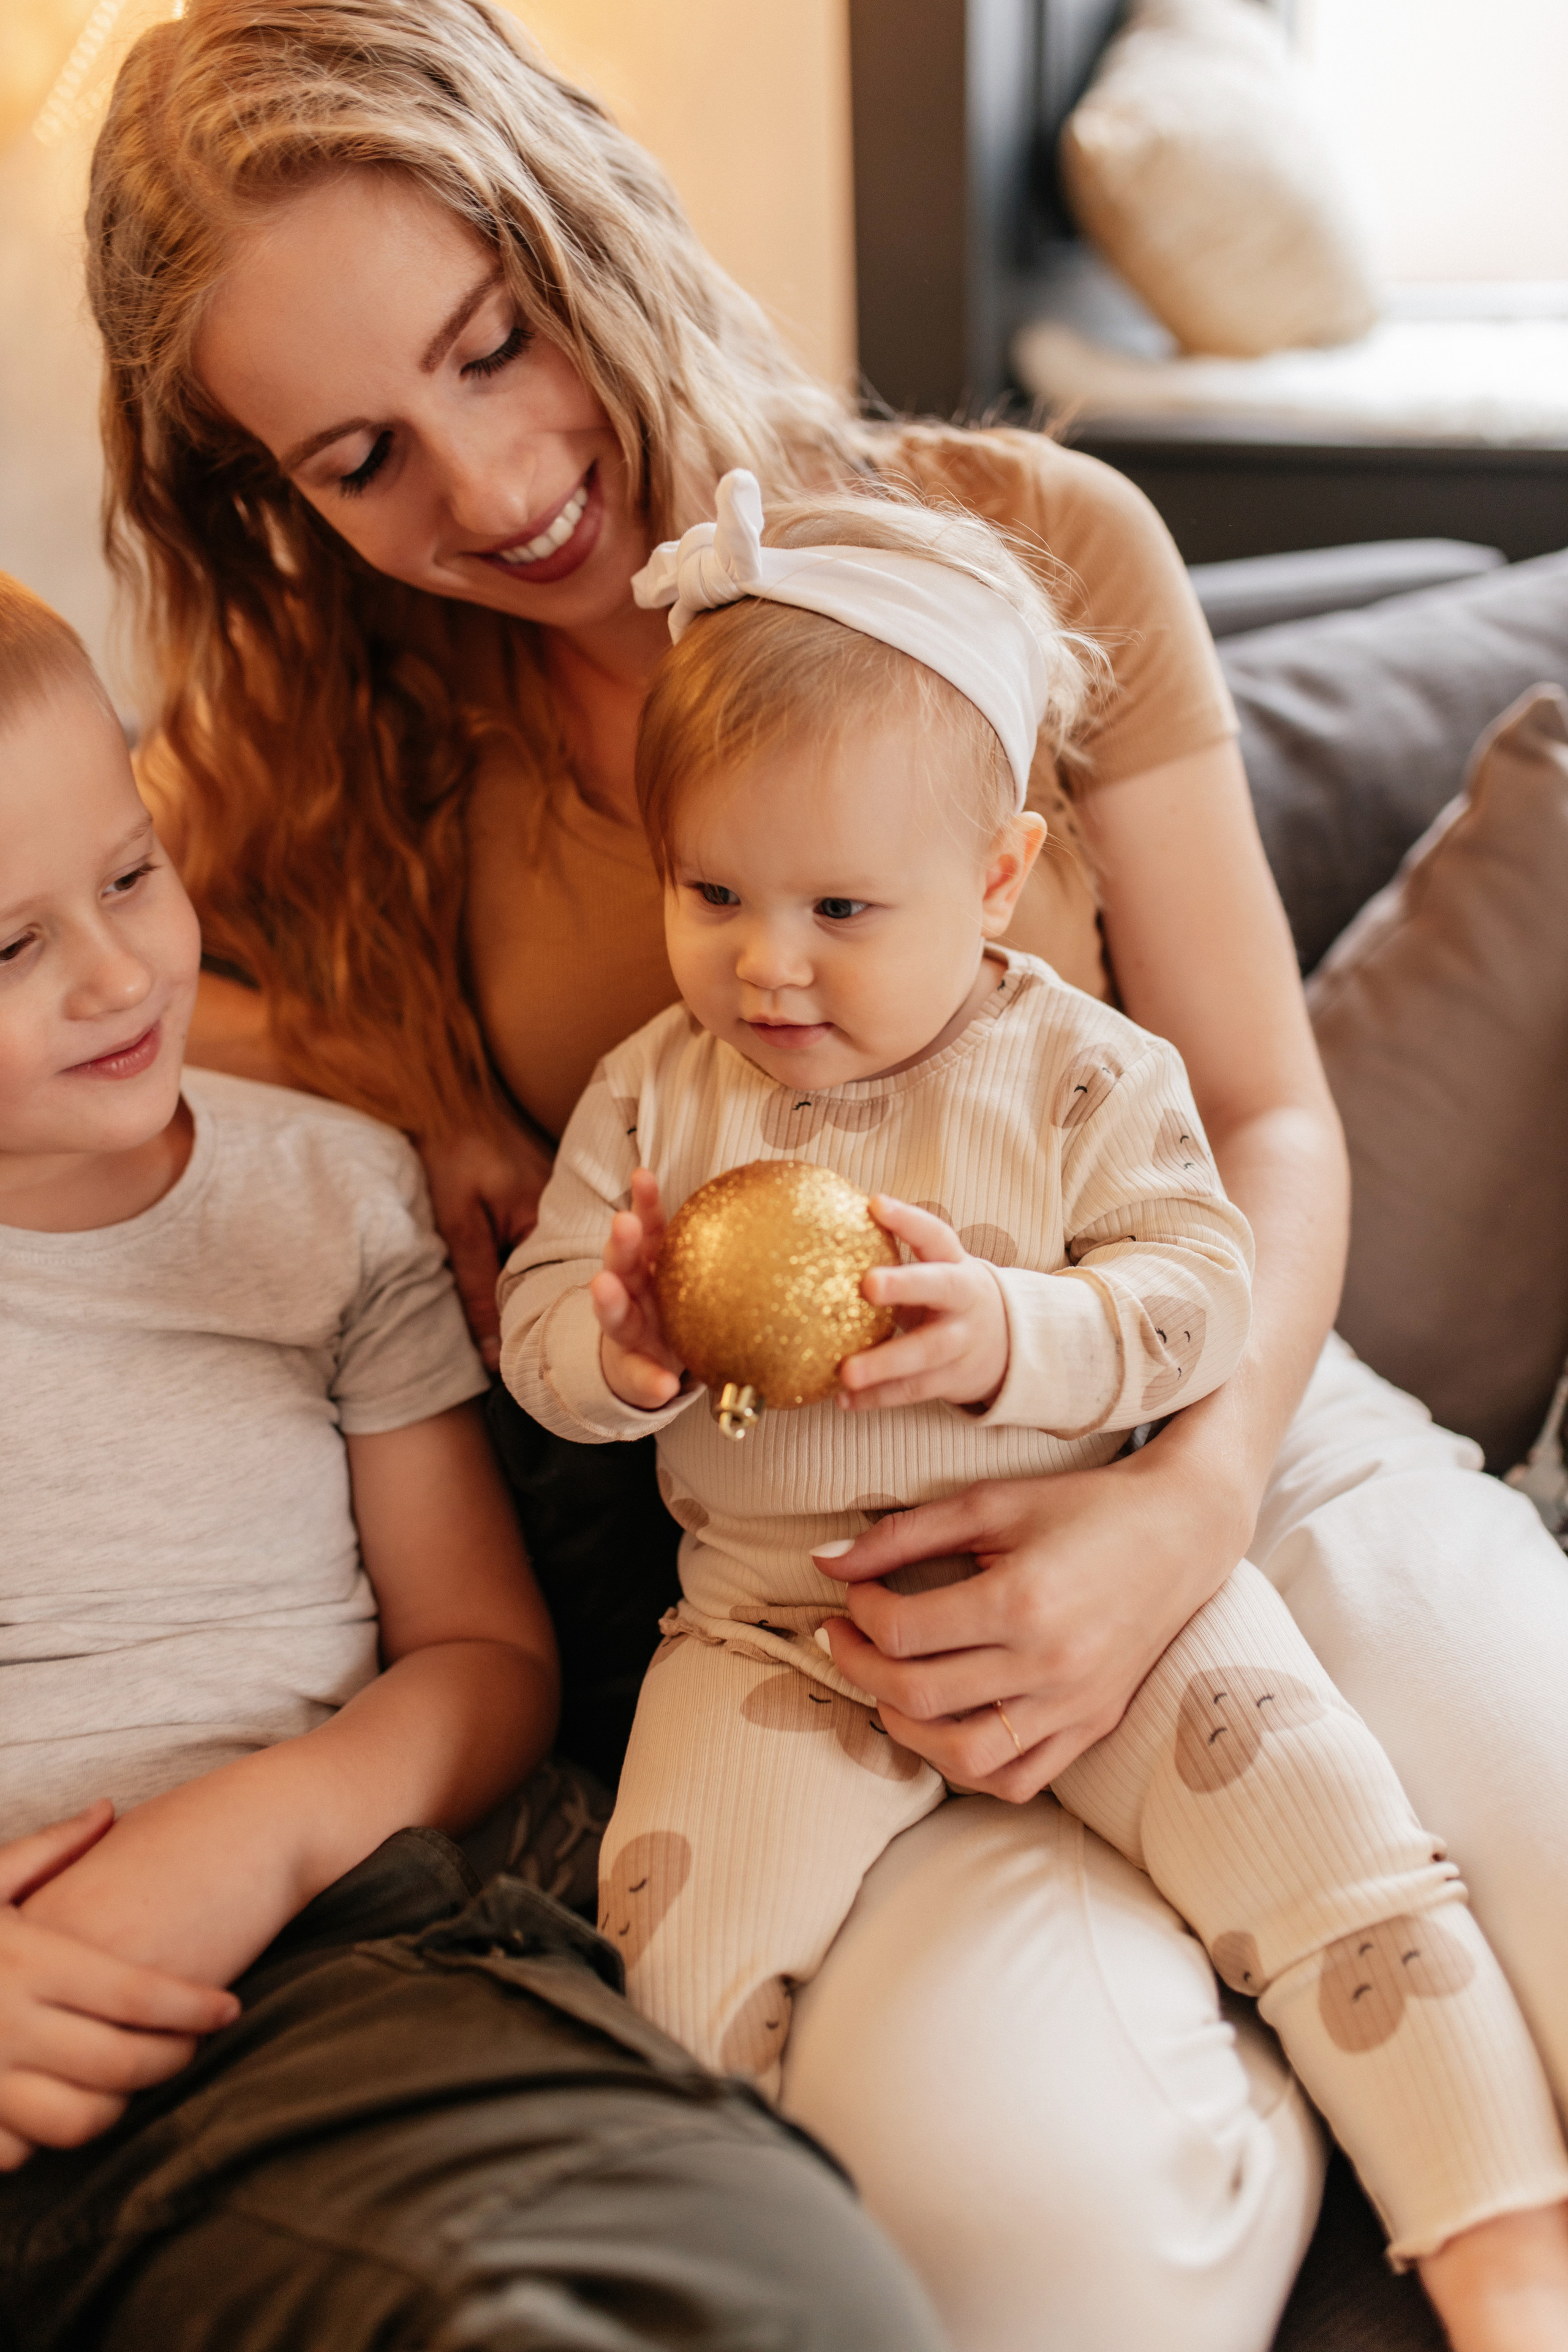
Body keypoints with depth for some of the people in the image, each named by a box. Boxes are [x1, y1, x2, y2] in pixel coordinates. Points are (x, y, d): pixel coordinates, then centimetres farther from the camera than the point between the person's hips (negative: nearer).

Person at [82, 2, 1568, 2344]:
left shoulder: (1033, 547, 0)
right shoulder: (321, 780, 2)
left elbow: (1268, 1117, 2)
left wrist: (1190, 1505, -17)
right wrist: (420, 1104, -10)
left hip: (1205, 1433, 2)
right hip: (766, 1575, -1)